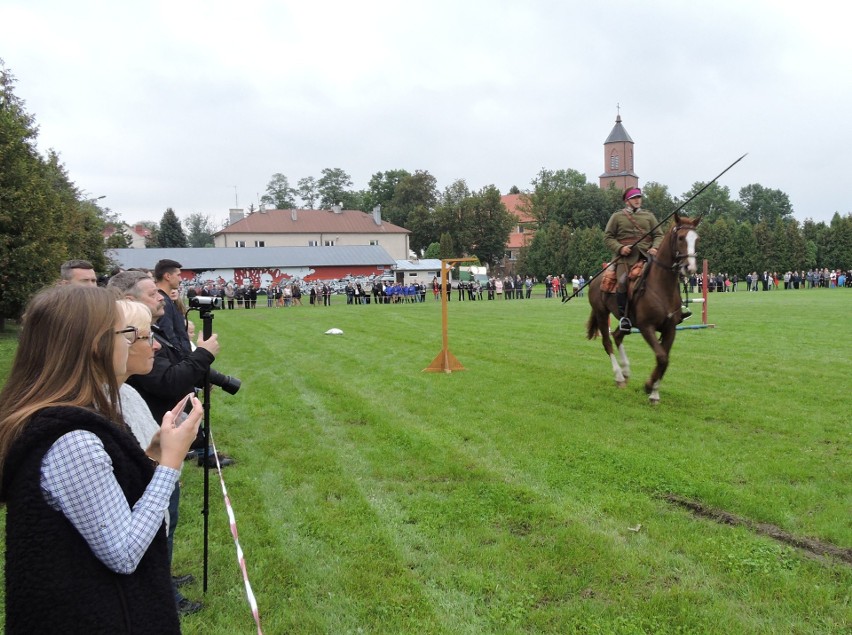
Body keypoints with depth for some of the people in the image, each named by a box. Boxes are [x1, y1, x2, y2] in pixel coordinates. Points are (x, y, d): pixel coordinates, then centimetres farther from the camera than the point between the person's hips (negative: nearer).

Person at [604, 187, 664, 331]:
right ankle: (623, 316, -19)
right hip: (625, 256, -3)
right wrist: (620, 248, -9)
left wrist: (655, 248, -4)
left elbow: (659, 235, 18)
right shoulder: (617, 216, 14)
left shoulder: (649, 216, 22)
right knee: (622, 281, -27)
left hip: (647, 254, 3)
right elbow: (608, 237, 9)